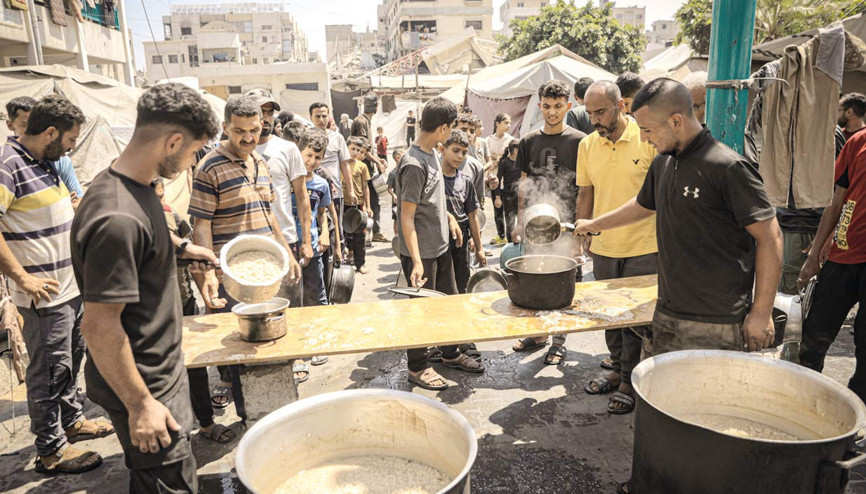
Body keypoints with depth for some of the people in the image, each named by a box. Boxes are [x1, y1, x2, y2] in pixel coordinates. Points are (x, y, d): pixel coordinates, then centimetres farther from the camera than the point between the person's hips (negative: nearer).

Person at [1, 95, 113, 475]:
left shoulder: (44, 163, 11)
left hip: (72, 286, 9)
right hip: (45, 294, -9)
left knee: (72, 358, 21)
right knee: (50, 370, 3)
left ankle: (72, 420, 39)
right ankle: (51, 450, 18)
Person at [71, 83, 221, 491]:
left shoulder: (136, 187, 1)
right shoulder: (117, 218, -31)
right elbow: (99, 325, -28)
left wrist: (180, 246, 27)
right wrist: (140, 404, -21)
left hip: (160, 371, 9)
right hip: (146, 388, -9)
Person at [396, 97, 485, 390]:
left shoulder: (431, 153, 6)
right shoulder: (414, 164, -23)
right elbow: (406, 216, -23)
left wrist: (448, 217, 18)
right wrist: (416, 261, -26)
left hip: (440, 245, 9)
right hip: (421, 252, -9)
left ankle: (450, 354, 38)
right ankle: (417, 368, 23)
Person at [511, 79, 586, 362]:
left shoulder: (579, 142, -3)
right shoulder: (529, 142, 8)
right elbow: (524, 185, 12)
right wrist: (519, 222, 9)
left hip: (565, 224, -3)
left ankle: (558, 341, 17)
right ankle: (538, 333, 28)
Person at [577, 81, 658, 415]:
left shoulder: (648, 139, -10)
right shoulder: (587, 145, 4)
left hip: (643, 248, -4)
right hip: (603, 247, 5)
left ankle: (630, 381, 19)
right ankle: (618, 369, 35)